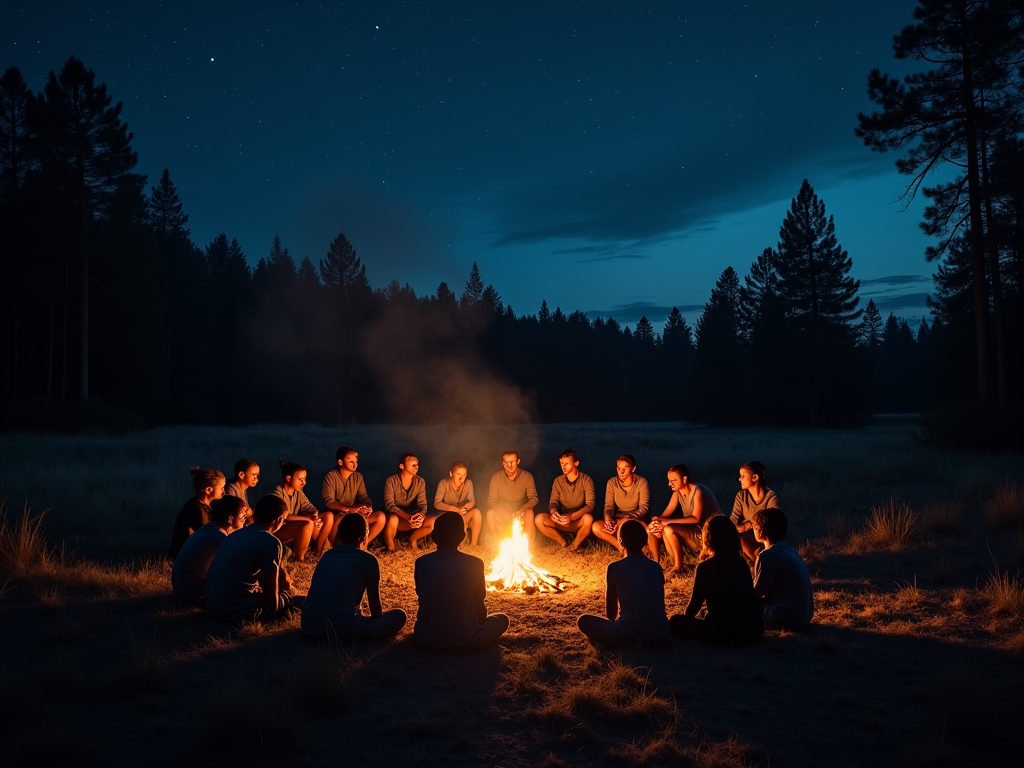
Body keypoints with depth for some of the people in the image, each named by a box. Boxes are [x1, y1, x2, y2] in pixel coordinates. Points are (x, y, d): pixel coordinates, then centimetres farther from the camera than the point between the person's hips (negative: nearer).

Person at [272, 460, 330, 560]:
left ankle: (319, 552, 4)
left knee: (328, 516, -4)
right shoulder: (278, 493, -16)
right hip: (279, 532, -8)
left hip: (296, 531, 8)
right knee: (308, 524, -36)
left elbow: (312, 510, 1)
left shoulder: (298, 492, 7)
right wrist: (308, 518, -35)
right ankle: (299, 559, -17)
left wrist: (316, 517, -23)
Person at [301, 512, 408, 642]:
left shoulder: (327, 555, 18)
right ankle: (351, 639, 0)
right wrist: (377, 616, 32)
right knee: (399, 615, 13)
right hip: (344, 630, -6)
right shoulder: (368, 560, 1)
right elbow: (375, 607, 9)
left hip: (310, 627, 6)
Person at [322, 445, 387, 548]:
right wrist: (350, 509, -33)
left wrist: (368, 506, -20)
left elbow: (364, 497, 5)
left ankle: (363, 545, -3)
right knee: (343, 517, -41)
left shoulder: (358, 477, 6)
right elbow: (328, 502, -20)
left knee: (381, 516, -16)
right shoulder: (330, 476, -11)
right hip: (336, 515, -5)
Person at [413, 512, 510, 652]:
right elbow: (479, 604, 1)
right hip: (465, 641, -3)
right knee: (502, 619, 23)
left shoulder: (421, 563, -5)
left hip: (426, 640, 4)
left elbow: (421, 597, 10)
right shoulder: (474, 564, -11)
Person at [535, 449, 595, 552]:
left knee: (588, 518, -38)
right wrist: (553, 511, -27)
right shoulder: (558, 481, 5)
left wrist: (572, 516, -31)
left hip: (579, 522, -3)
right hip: (562, 522, 3)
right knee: (539, 519, -24)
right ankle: (564, 544, -6)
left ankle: (575, 545, -8)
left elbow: (590, 504, -15)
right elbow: (553, 501, 0)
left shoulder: (586, 480, -6)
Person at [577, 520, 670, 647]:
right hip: (660, 635, 4)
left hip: (629, 635, -4)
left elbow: (611, 606, 8)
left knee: (584, 620, 16)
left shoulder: (614, 568, -3)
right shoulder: (656, 567, 8)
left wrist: (613, 623, 29)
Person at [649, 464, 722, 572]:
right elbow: (666, 514, -1)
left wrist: (669, 521, -32)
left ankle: (678, 565, -14)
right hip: (692, 528, 8)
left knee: (669, 529, -28)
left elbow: (695, 518, -26)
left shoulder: (697, 491, -19)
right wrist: (657, 520, -22)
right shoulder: (677, 492, 2)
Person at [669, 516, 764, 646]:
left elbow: (695, 604, -1)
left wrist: (685, 619, 23)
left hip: (726, 635, -6)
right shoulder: (742, 562, 9)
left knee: (675, 621, 5)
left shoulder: (704, 568, -8)